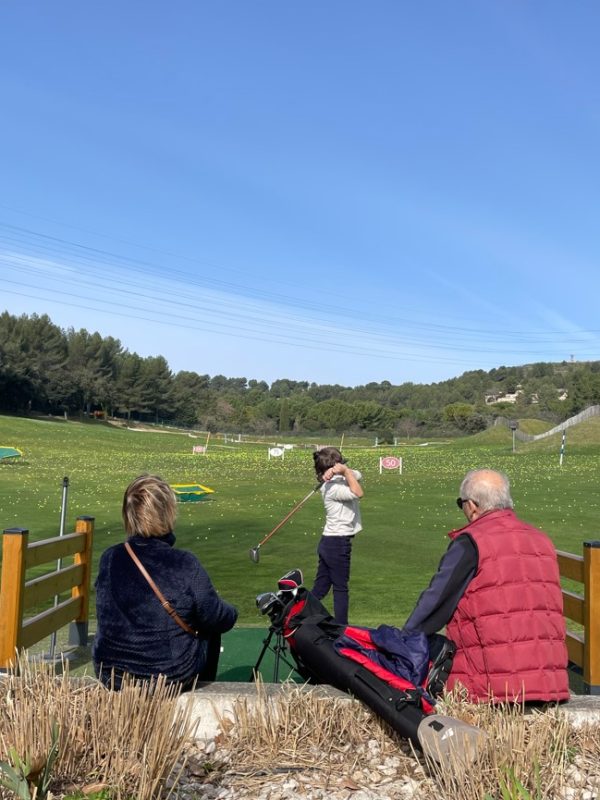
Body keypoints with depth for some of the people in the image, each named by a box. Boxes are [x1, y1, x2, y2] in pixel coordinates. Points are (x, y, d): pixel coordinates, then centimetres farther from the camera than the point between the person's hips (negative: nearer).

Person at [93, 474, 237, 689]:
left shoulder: (109, 559, -9)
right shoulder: (185, 564, -22)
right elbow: (217, 618, -11)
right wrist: (231, 613, 13)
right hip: (171, 680, -4)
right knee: (211, 629, 23)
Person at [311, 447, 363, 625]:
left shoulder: (338, 481, 9)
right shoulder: (332, 487, -17)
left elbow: (358, 475, 6)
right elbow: (358, 493, -28)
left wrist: (345, 471, -13)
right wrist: (345, 471, -23)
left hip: (328, 542, 8)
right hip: (338, 543, -8)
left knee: (320, 587, 10)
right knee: (340, 588, 0)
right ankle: (342, 628, 6)